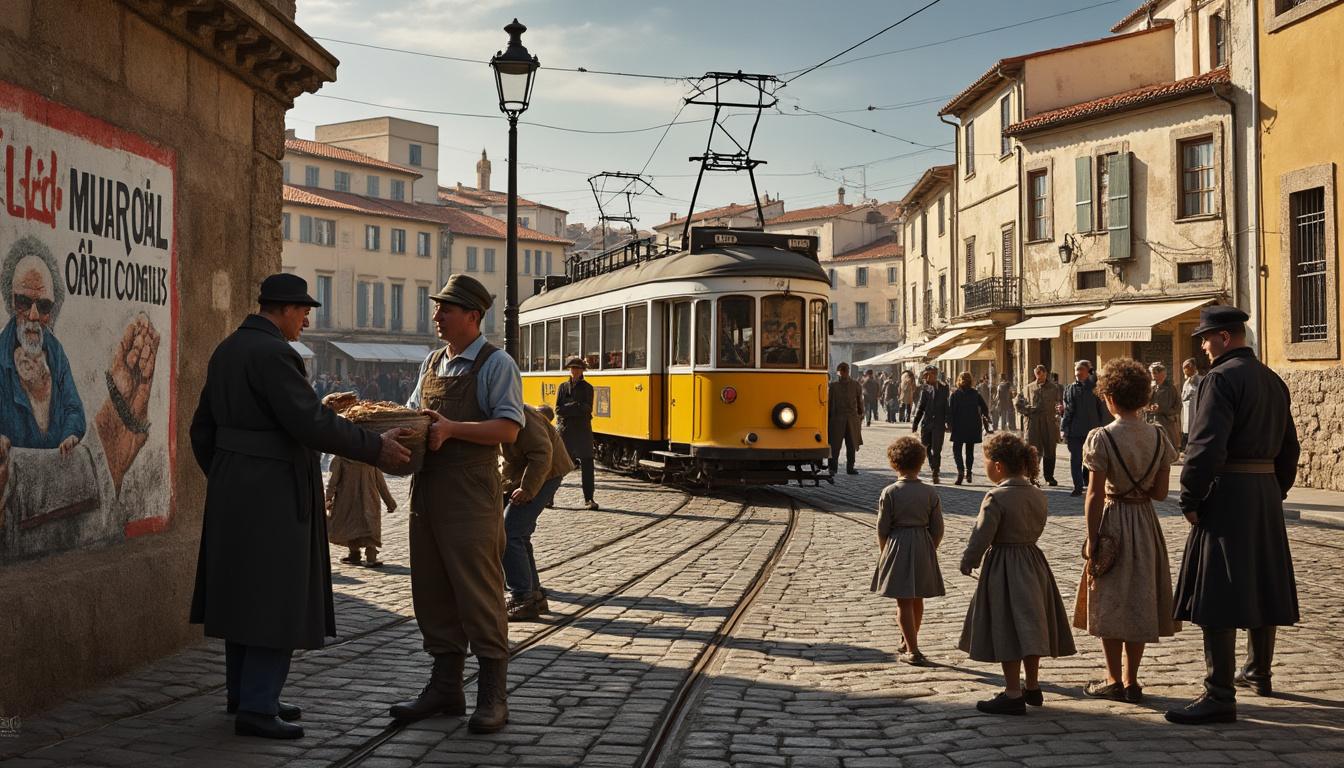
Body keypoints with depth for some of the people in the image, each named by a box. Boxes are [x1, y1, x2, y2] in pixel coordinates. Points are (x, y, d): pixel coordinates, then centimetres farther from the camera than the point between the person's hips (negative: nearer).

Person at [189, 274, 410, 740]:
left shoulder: (226, 351, 12)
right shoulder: (273, 353, -18)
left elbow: (203, 429, 17)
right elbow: (311, 424, -25)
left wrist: (221, 481, 26)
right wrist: (376, 448, -18)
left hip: (234, 488, 10)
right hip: (272, 492, -10)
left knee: (244, 594, 16)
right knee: (278, 601, -5)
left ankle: (243, 693, 24)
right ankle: (256, 709, -3)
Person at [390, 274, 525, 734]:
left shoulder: (495, 365, -6)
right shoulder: (432, 363, 17)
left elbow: (508, 429, -14)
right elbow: (413, 411, 25)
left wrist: (451, 428, -22)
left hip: (470, 495, -8)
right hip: (427, 490, 8)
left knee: (478, 593, -4)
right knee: (431, 592, 12)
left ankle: (493, 696, 5)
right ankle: (445, 687, 23)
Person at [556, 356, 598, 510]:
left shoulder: (587, 388, 4)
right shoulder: (562, 387, 8)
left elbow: (587, 409, -9)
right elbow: (558, 410, -3)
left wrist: (568, 408, -15)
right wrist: (577, 406, -14)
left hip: (583, 430, -1)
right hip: (565, 429, 1)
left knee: (586, 464, -5)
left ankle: (588, 499, 0)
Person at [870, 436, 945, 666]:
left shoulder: (889, 493, -11)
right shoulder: (930, 493, -4)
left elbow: (882, 528, -7)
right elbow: (937, 529, 1)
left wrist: (883, 553, 8)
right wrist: (930, 551, 15)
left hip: (898, 546, -3)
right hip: (924, 548, 3)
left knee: (904, 602, 3)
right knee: (917, 599, 19)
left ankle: (913, 651, 0)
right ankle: (908, 642, 35)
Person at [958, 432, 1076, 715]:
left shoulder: (996, 497, -18)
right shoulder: (1037, 495, 5)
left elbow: (982, 536, -18)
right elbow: (1036, 528, 13)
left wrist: (967, 562, -4)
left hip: (1003, 568, -8)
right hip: (1033, 561, 8)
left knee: (1008, 631, -2)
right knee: (1030, 627, 17)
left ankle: (1013, 695, 0)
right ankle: (1032, 687, 28)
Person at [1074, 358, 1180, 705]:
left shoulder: (1103, 438, -15)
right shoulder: (1159, 438, -2)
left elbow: (1095, 495, -15)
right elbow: (1161, 492, 0)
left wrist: (1091, 539, -10)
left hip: (1113, 521, -4)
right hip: (1146, 523, 4)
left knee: (1110, 602, 7)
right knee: (1139, 601, 12)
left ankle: (1114, 680, 11)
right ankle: (1131, 680, 16)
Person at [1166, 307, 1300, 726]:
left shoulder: (1221, 378, -14)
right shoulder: (1273, 381, 14)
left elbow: (1207, 446, -22)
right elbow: (1288, 446, 19)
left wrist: (1190, 499, -15)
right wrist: (1276, 491, 22)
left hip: (1227, 492, -9)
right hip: (1266, 491, 9)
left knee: (1215, 596, -8)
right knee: (1260, 585, 20)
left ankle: (1220, 696, -11)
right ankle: (1258, 672, 36)